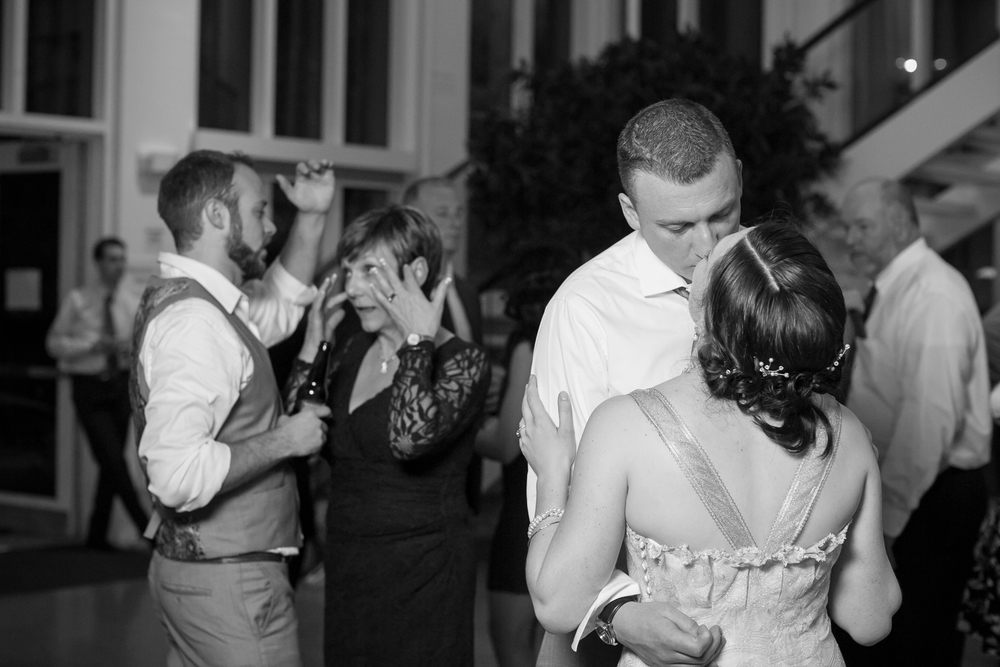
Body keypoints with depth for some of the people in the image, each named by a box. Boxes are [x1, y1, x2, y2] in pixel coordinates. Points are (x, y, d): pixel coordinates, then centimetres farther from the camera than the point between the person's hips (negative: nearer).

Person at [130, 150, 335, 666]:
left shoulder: (190, 298, 9)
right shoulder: (195, 322, -22)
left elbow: (278, 308, 27)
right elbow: (178, 475, -31)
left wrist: (312, 219, 15)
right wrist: (282, 440, -19)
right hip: (230, 581, -10)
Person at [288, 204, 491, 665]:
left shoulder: (461, 361, -11)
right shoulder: (351, 353, 8)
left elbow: (411, 438, -29)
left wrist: (418, 341, -22)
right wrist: (313, 344, 1)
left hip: (422, 574, -6)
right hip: (347, 570, 6)